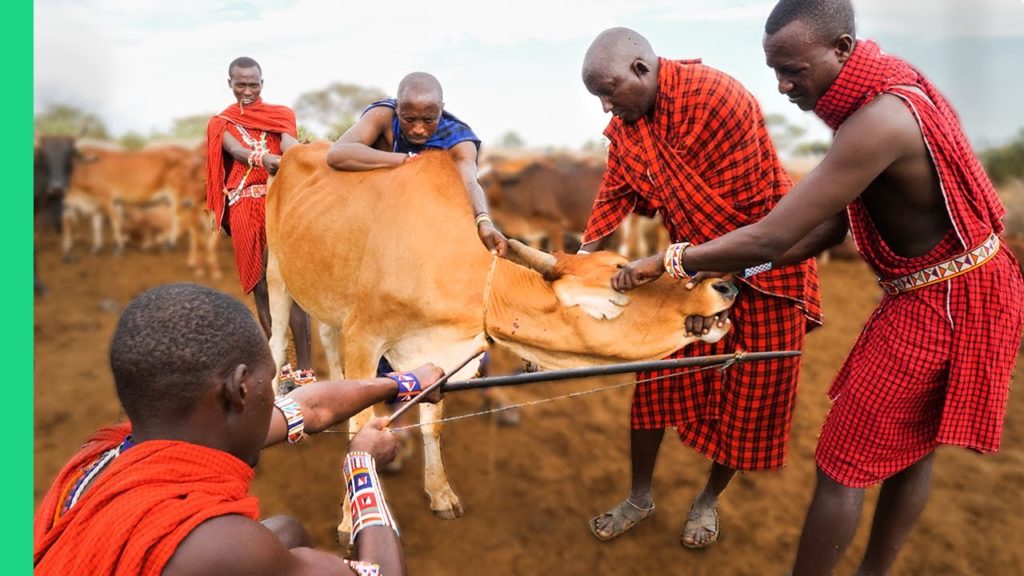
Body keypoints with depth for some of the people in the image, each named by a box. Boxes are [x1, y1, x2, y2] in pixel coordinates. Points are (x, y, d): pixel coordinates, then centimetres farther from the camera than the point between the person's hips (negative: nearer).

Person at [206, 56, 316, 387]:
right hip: (244, 211, 2)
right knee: (261, 287, 5)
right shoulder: (220, 124, 14)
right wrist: (264, 158, -32)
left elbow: (290, 147, -9)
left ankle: (305, 369, -9)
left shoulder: (281, 115, 12)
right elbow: (236, 151, -9)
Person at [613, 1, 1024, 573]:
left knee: (842, 464, 0)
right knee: (909, 446, 20)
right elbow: (840, 216, 6)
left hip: (940, 306, -10)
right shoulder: (891, 85, 3)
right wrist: (746, 270, 0)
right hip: (954, 290, 10)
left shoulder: (880, 121, -28)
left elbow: (769, 239, -30)